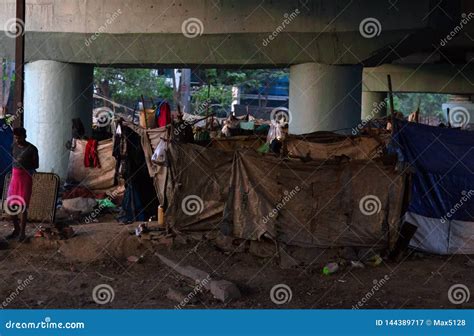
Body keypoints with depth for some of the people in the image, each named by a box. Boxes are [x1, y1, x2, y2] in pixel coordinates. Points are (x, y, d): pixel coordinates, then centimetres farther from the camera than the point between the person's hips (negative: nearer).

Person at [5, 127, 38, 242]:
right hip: (14, 177, 6)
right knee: (10, 205, 7)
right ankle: (16, 229, 22)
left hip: (25, 178, -6)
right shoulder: (14, 146, 6)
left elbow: (36, 165, -5)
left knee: (22, 206, -4)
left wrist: (25, 164, -22)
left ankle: (22, 232, 6)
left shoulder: (32, 149, -10)